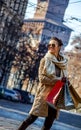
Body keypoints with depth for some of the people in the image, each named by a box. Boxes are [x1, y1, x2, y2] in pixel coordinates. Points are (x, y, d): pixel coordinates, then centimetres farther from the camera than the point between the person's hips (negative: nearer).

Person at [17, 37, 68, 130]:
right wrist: (58, 80, -15)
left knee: (49, 122, 4)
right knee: (32, 117, -8)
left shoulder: (63, 62, 9)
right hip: (44, 92, -4)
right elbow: (42, 78, -11)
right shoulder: (45, 60, -3)